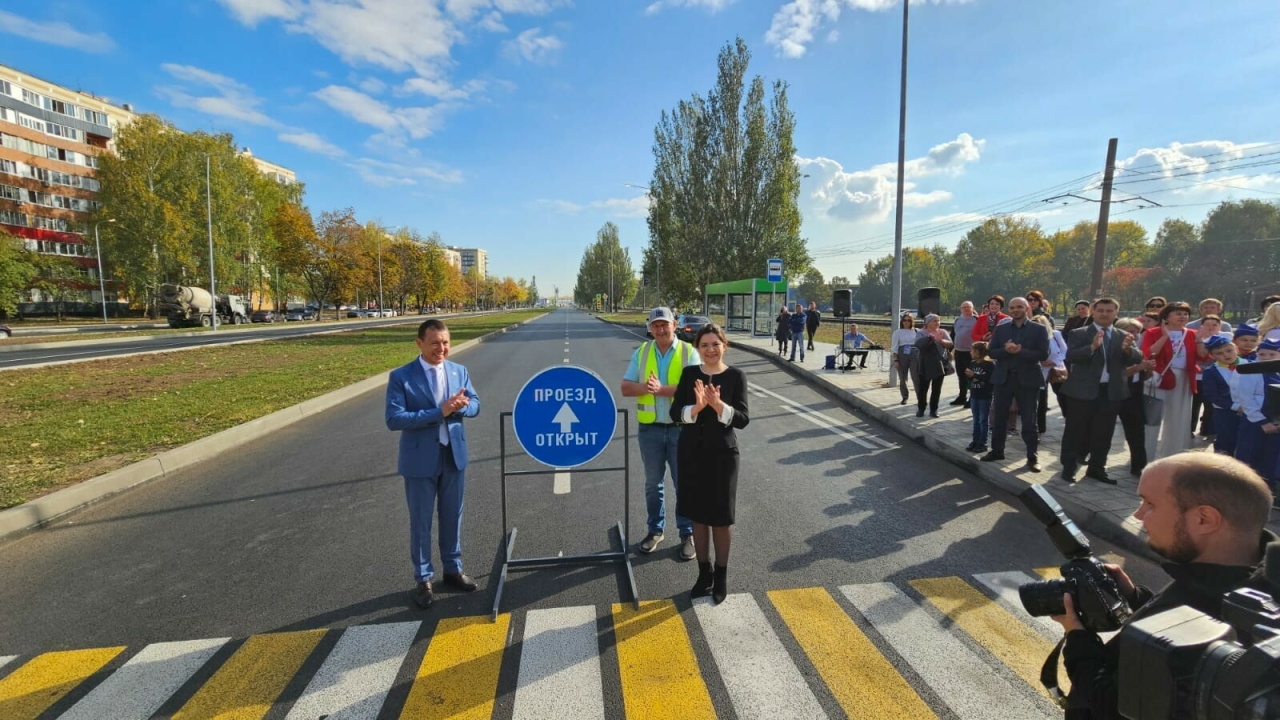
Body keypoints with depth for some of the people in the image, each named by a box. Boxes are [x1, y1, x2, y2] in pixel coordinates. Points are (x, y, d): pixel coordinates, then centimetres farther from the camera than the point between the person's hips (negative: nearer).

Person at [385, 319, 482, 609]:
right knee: (421, 522, 10)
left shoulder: (459, 371, 1)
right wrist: (439, 412, -26)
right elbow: (394, 419, -20)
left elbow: (475, 405, 3)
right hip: (420, 460, -4)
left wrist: (459, 406, -21)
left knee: (452, 517, 17)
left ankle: (453, 569, 35)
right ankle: (423, 580, 27)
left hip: (454, 455, 4)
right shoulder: (401, 376, -13)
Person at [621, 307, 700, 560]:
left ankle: (687, 533, 23)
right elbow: (626, 388, -1)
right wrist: (645, 387, -21)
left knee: (684, 483, 8)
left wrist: (661, 389, -24)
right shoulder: (641, 353, 4)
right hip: (650, 429, 3)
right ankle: (656, 529, 31)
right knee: (653, 483, 15)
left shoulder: (689, 353, -5)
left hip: (681, 428, -2)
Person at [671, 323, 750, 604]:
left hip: (722, 454, -2)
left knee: (721, 518, 10)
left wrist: (719, 406, -27)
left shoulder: (736, 376, -7)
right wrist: (696, 407, -25)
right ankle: (704, 573, 32)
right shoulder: (690, 374, 0)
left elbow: (743, 419, -11)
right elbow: (675, 413, -6)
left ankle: (721, 576, 30)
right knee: (698, 516, 14)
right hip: (692, 453, 3)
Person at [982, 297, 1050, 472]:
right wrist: (1005, 350, -19)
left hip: (1027, 380, -3)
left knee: (1029, 420, 5)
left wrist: (1020, 351, -21)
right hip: (1003, 378, 3)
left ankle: (1032, 456, 15)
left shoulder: (1038, 329, -1)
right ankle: (997, 450, 24)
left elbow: (1043, 354, -10)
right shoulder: (1000, 329, 7)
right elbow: (992, 352, 0)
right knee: (1000, 417, 12)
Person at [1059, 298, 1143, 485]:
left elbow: (1138, 359, -3)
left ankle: (1097, 468, 23)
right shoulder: (1078, 334, -4)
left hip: (1112, 392, 4)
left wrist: (1128, 349, -24)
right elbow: (1071, 356, -18)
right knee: (1076, 432, 4)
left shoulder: (1123, 337, 8)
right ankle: (1069, 467, 13)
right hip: (1082, 391, -4)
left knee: (1103, 434, 11)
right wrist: (1092, 347, -33)